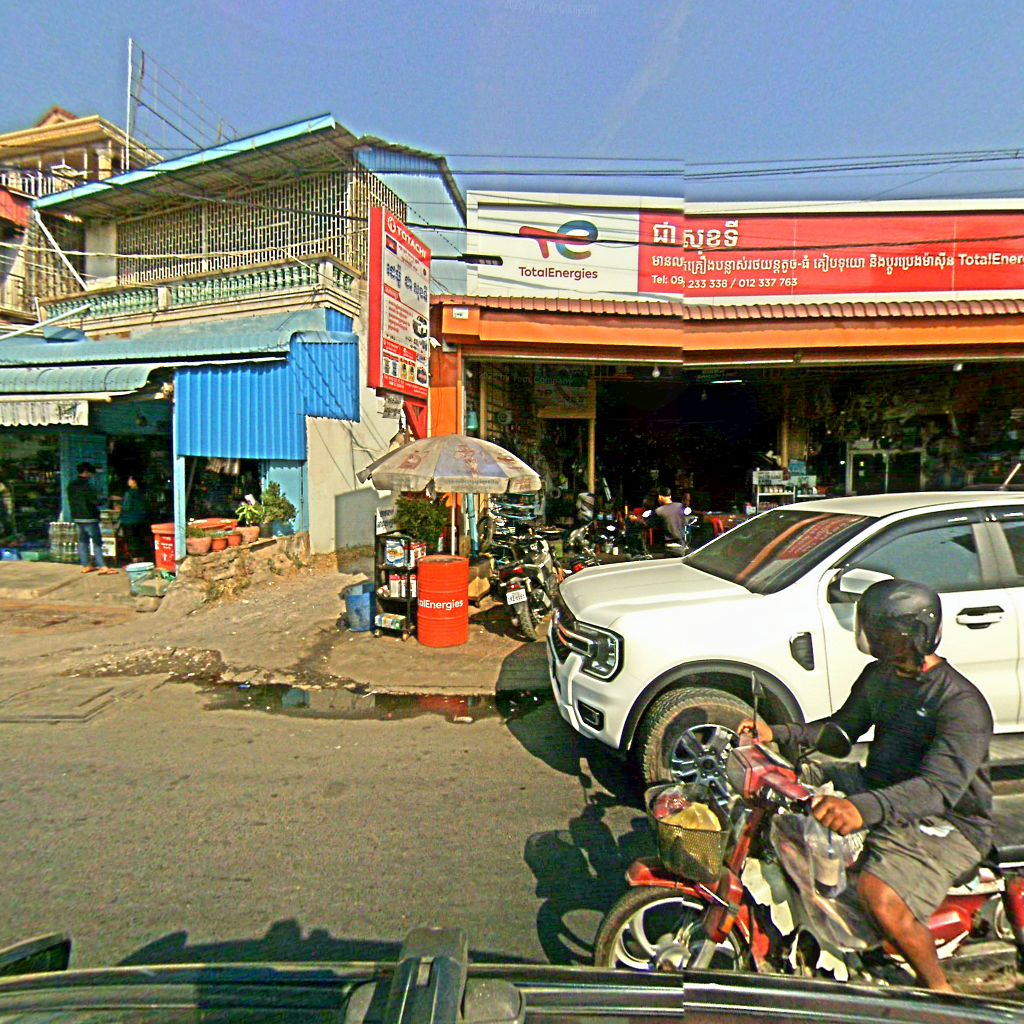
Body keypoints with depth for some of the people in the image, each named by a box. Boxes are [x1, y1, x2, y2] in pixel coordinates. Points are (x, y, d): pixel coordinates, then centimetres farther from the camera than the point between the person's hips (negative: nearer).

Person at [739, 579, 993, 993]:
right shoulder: (879, 675, 4)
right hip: (883, 794, 8)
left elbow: (941, 786, -35)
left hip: (946, 823, -8)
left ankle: (939, 988, 0)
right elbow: (842, 727, 12)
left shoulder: (961, 703, -22)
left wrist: (865, 808, -51)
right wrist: (778, 734, -5)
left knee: (880, 893, -30)